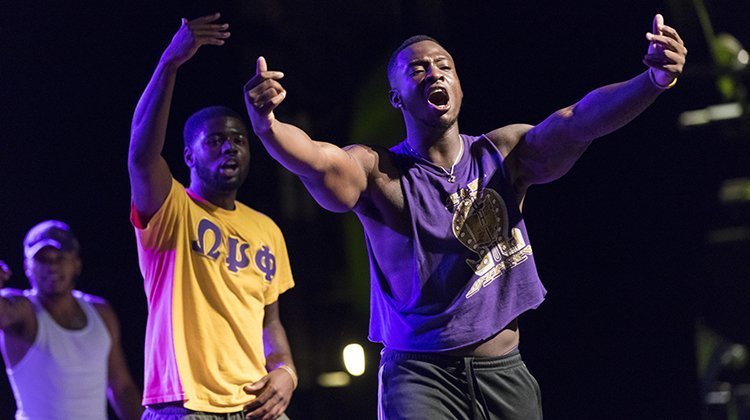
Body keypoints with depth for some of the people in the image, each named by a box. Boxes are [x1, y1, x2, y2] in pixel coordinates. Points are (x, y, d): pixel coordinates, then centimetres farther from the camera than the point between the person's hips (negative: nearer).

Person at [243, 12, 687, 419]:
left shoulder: (504, 155, 2)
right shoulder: (379, 172, -6)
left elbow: (578, 122, -14)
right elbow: (317, 160, -26)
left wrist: (654, 80, -32)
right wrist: (266, 124, -49)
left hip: (503, 373, 3)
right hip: (421, 374, -3)